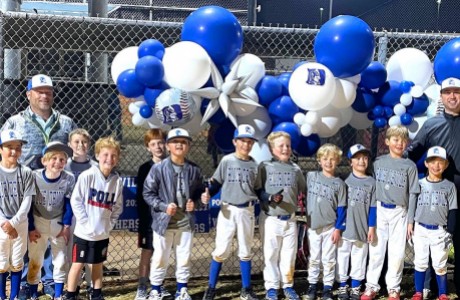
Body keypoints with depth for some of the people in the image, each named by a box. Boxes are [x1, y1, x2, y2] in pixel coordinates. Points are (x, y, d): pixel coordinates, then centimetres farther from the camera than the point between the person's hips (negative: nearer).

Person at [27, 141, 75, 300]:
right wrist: (31, 228, -7)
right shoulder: (34, 176, -17)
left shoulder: (69, 179, -14)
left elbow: (68, 204, -2)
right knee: (35, 260, 7)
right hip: (38, 222, -1)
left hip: (58, 223, 1)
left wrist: (66, 226, -5)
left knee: (61, 260, 8)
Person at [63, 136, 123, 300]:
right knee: (77, 264, 4)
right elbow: (76, 201, -10)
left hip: (103, 233, 4)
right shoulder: (87, 176, -12)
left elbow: (118, 207, 6)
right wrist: (85, 222, -14)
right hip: (84, 232, -4)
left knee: (98, 264, 16)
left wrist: (109, 224, -4)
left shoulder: (117, 181, -1)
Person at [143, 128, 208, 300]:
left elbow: (200, 192, 12)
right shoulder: (158, 169, -10)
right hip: (164, 221, -3)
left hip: (186, 221, 3)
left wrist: (195, 203, -8)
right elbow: (148, 193, -6)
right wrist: (164, 206, -17)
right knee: (160, 258, 6)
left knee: (184, 258, 13)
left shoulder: (194, 170, 0)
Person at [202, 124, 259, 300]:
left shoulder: (254, 165, 5)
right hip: (228, 210, -3)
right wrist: (207, 194, -20)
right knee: (221, 251, -3)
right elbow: (216, 183, -2)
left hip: (247, 211, 3)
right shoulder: (227, 161, -2)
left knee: (245, 252, 13)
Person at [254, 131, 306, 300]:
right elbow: (257, 191, -5)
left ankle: (288, 286, 22)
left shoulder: (295, 169, 7)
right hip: (270, 219, -3)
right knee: (271, 254, 3)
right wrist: (270, 198, -18)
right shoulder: (264, 167, -4)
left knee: (289, 254, 9)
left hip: (290, 219, 3)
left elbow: (303, 191, 14)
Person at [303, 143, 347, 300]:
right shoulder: (311, 176, 1)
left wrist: (338, 228, -6)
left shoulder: (339, 183, -2)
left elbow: (341, 208, -2)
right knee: (314, 258, 10)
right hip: (313, 226, 2)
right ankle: (312, 286, 19)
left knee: (328, 259, 4)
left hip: (330, 227, -2)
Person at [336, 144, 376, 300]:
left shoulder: (371, 182, 2)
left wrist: (371, 227, 0)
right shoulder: (346, 180, 1)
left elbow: (372, 207, 3)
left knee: (359, 257, 8)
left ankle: (356, 287, 19)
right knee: (342, 255, 5)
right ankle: (342, 286, 17)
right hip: (345, 226, 0)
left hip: (362, 228, 0)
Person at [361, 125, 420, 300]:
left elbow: (412, 194, 0)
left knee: (397, 252, 3)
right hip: (379, 211, 1)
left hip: (399, 213, -1)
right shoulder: (378, 162, 4)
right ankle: (372, 286, 12)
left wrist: (410, 220, -4)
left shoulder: (410, 166, 1)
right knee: (376, 250, 4)